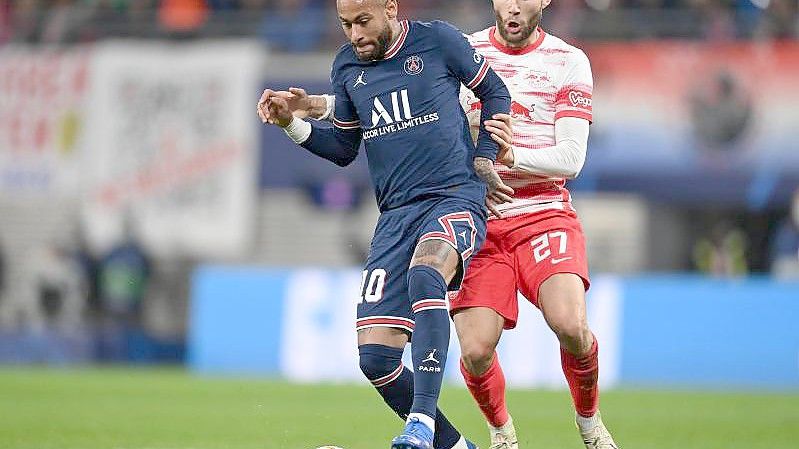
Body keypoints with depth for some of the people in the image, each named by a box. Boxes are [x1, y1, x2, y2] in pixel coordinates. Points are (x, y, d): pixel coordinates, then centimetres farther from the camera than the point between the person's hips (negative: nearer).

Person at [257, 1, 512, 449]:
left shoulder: (438, 41, 0)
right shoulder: (346, 67, 12)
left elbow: (496, 93, 13)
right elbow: (344, 148, 22)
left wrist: (483, 160, 5)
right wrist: (292, 123, 7)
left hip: (455, 198, -5)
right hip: (396, 215, 5)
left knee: (424, 273, -39)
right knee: (376, 357, -8)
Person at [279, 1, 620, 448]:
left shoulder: (569, 61, 2)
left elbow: (571, 157, -6)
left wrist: (512, 155, -23)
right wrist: (319, 105, -8)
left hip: (544, 214, -1)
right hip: (479, 221, 1)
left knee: (570, 325, -26)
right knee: (475, 351, -14)